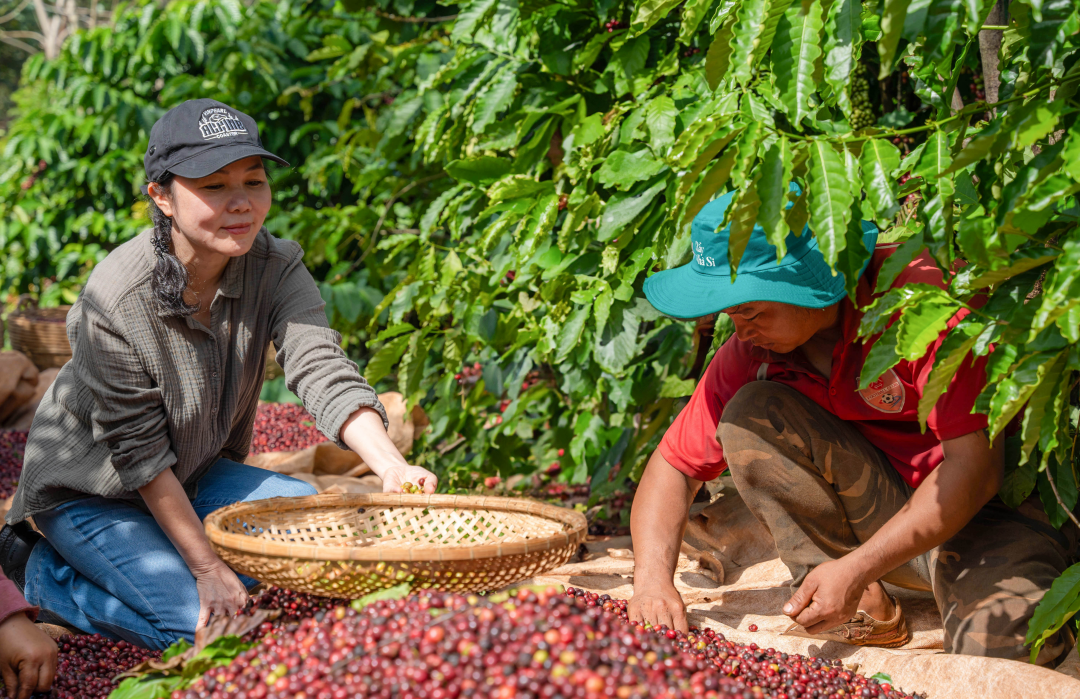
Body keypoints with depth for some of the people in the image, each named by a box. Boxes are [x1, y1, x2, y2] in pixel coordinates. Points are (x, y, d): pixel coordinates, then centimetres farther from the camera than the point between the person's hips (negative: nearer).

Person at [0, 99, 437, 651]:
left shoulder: (276, 268, -16)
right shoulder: (114, 299, -29)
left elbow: (323, 370, -28)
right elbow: (139, 451, -23)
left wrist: (392, 467, -46)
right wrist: (206, 568, -22)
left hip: (196, 473, 6)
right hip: (91, 492, -5)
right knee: (200, 624, -20)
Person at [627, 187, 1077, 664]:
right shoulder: (753, 347, -7)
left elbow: (977, 464, -26)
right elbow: (674, 465, -2)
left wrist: (856, 569, -30)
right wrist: (653, 580, -20)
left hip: (985, 509, -5)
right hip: (878, 509, 5)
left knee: (1003, 642, -35)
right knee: (751, 414, -17)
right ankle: (863, 609, -11)